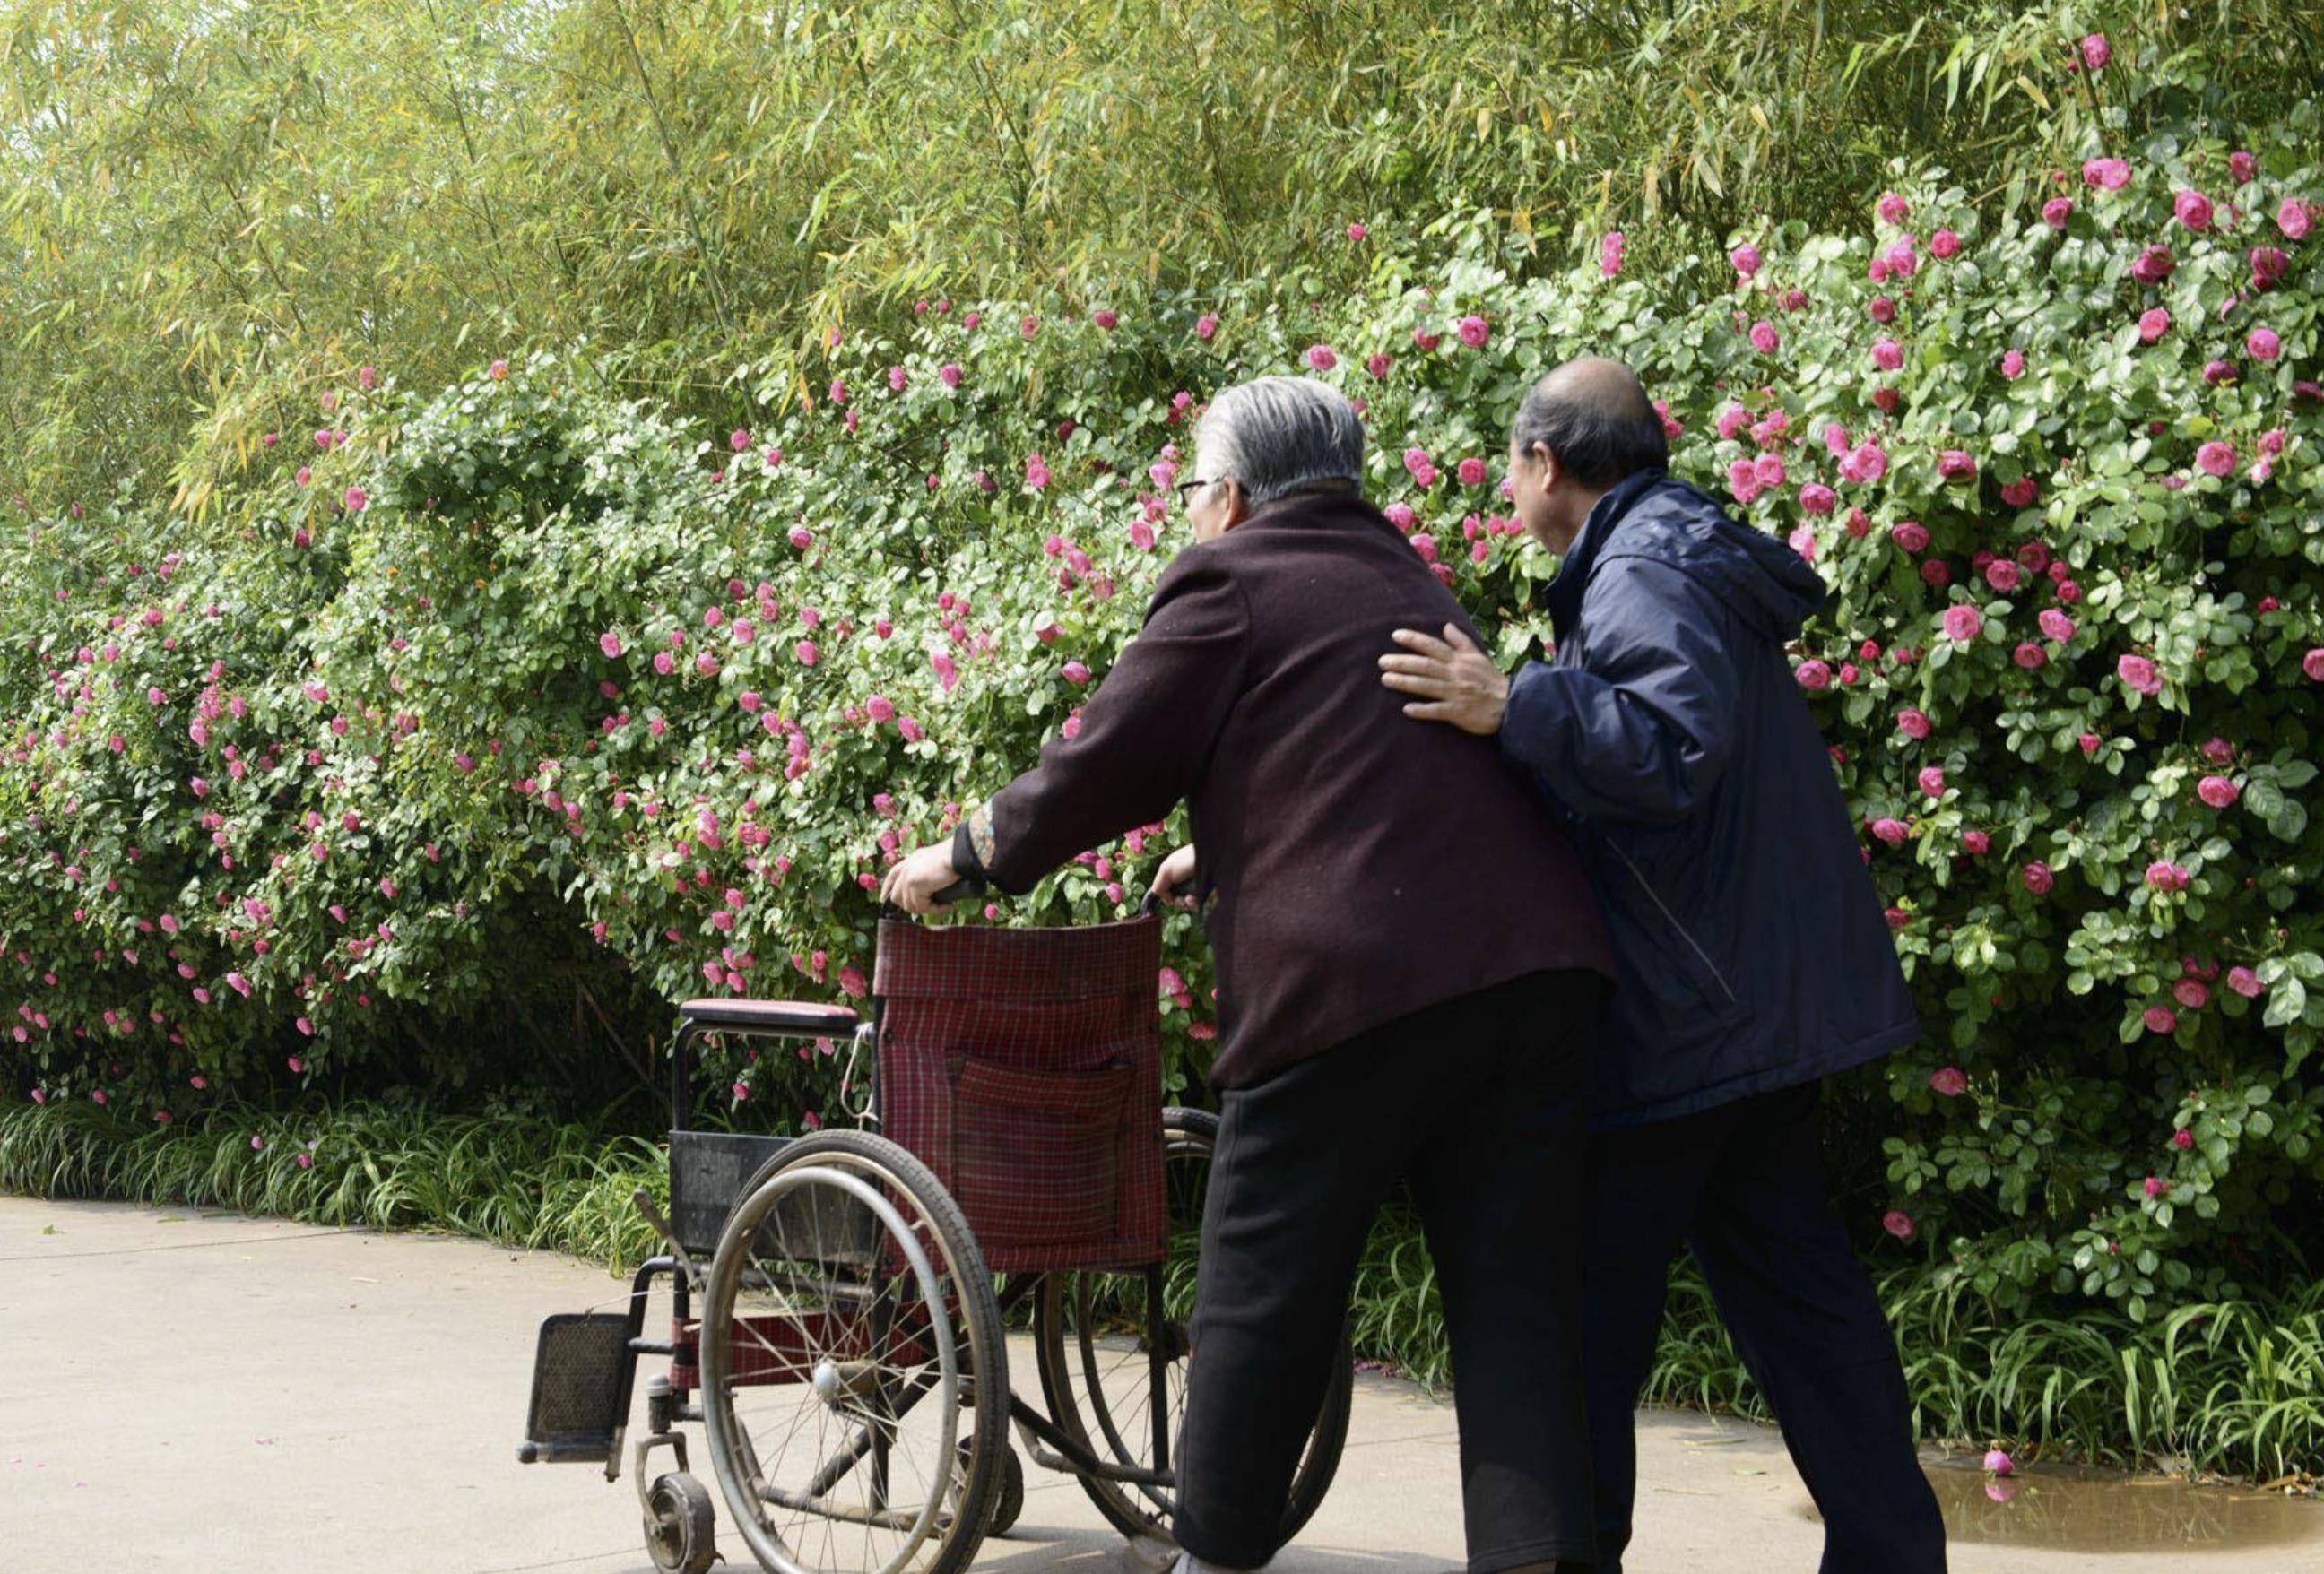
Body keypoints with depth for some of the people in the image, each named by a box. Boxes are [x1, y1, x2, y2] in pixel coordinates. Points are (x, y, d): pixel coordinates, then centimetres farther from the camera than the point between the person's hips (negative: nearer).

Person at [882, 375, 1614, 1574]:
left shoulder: (1230, 580, 4)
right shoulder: (1406, 583, 26)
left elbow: (1104, 767, 2)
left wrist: (963, 853, 16)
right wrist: (1219, 861, 44)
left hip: (1353, 978, -7)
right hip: (1540, 966, 7)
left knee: (1263, 1294, 6)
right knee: (1514, 1293, 4)